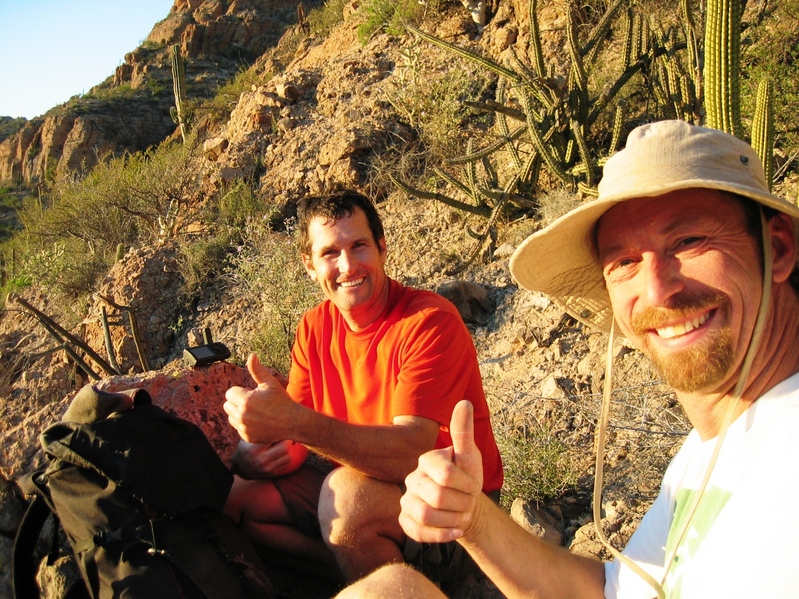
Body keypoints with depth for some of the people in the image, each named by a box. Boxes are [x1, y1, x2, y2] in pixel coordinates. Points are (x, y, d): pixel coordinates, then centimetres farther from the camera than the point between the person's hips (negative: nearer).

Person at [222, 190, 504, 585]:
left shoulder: (430, 322, -21)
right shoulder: (316, 327, 0)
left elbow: (410, 454, -32)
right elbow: (296, 440, -2)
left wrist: (298, 421, -44)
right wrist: (252, 457, -26)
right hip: (358, 481, 7)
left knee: (349, 491, -35)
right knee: (233, 497, -3)